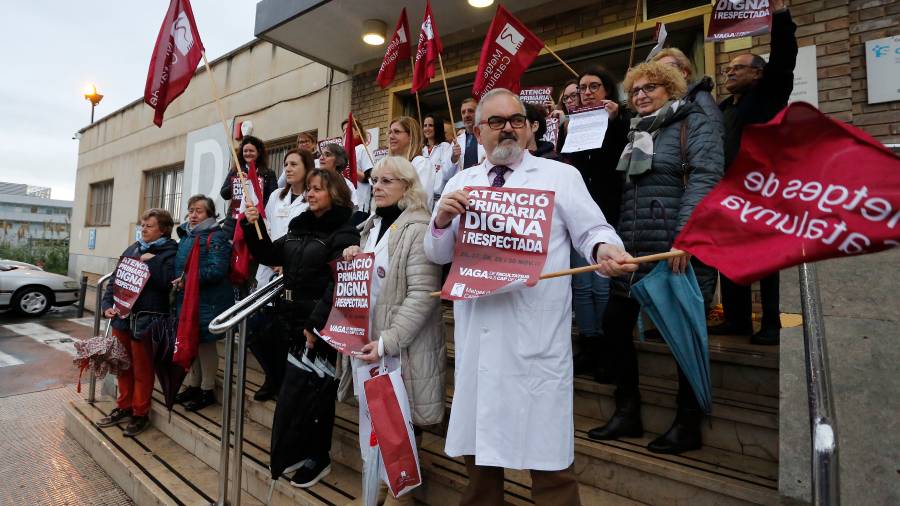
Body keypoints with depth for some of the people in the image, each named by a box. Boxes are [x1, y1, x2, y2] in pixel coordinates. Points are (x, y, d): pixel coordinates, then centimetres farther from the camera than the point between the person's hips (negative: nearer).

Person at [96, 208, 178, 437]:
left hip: (146, 320, -7)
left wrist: (150, 262, -19)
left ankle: (140, 413, 19)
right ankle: (124, 407, 34)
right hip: (122, 316, 7)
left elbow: (168, 282, -22)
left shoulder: (170, 252, -8)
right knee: (123, 366, 18)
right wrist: (107, 304, 5)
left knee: (142, 370, 4)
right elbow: (115, 279, 16)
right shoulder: (132, 249, 14)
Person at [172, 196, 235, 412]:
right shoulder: (185, 236, 14)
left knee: (205, 344, 4)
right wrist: (178, 282, 8)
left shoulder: (216, 237, -13)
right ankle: (193, 385, 33)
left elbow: (216, 270, -23)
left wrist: (187, 279, -20)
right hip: (187, 299, 8)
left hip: (208, 301, -8)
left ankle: (207, 390, 18)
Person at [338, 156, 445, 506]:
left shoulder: (419, 229, -13)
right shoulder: (371, 226, 13)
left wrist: (387, 341, -23)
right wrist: (350, 259, 0)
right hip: (366, 340, 7)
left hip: (403, 348, -7)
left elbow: (423, 294, -20)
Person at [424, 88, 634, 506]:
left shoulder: (560, 175, 7)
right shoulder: (460, 182, 13)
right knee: (478, 441, 18)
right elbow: (437, 254, 12)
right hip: (476, 331, 4)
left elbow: (592, 230, 2)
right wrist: (442, 219, -9)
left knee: (545, 452, 3)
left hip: (536, 332, -3)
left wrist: (604, 249, -21)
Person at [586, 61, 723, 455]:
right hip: (634, 248, 7)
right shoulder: (637, 132, 20)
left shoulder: (693, 123, 0)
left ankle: (688, 425, 20)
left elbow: (705, 178, -13)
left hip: (678, 249, -7)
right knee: (615, 325, 7)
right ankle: (627, 413, 22)